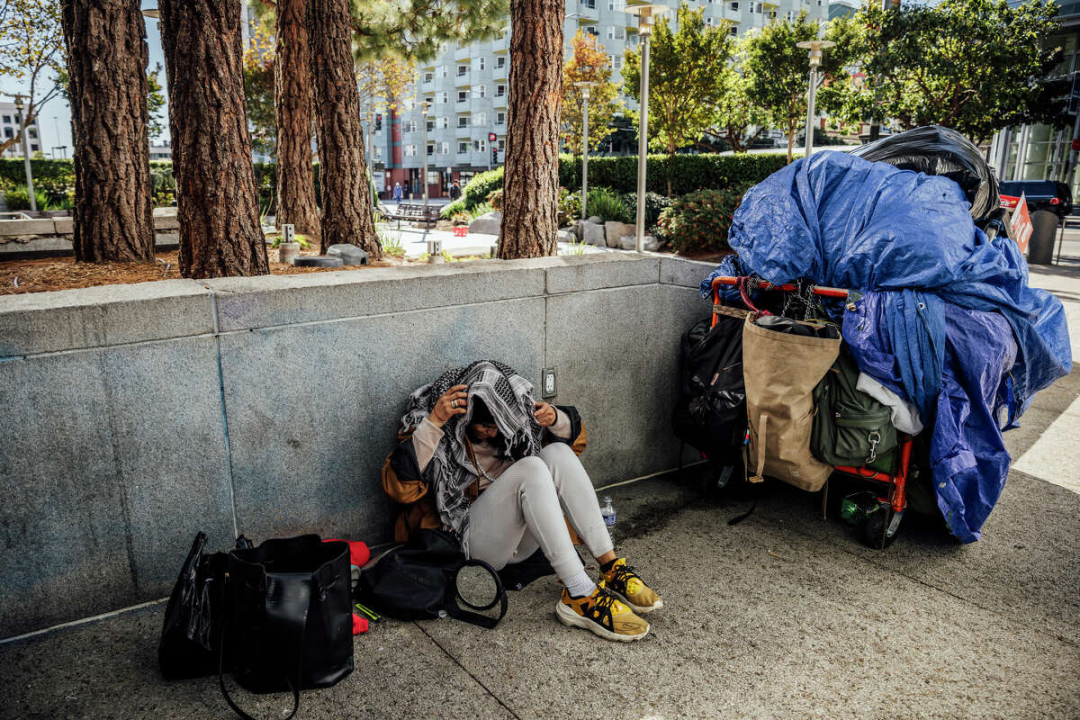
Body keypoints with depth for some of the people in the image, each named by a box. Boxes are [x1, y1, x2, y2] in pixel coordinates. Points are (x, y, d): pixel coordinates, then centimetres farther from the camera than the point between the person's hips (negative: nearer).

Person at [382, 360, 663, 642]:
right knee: (530, 468, -31)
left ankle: (612, 568, -23)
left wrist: (555, 420, -8)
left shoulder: (514, 414, 7)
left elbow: (575, 439, 15)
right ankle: (579, 596, -36)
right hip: (474, 542, -5)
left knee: (558, 453, -20)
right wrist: (434, 422, -30)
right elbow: (399, 488, -22)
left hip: (521, 538, 6)